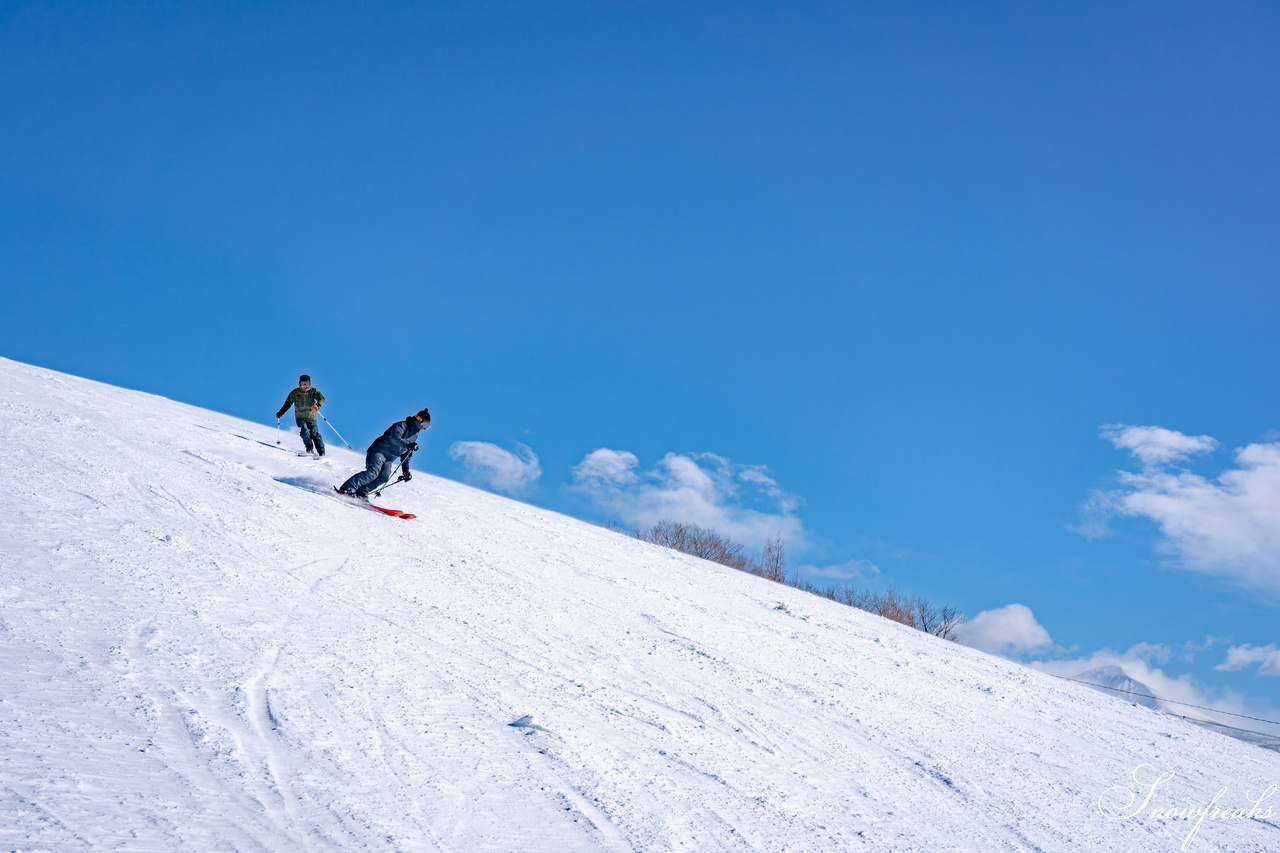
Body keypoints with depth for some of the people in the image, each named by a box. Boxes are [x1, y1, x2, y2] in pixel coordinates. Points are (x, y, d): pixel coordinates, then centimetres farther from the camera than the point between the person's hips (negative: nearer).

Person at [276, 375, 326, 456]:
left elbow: (321, 398, -10)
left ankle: (321, 452, -8)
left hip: (311, 417, -1)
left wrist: (317, 405, -32)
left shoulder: (313, 391, 4)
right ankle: (309, 449, -17)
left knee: (314, 434, -11)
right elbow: (288, 403, 12)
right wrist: (280, 413, 3)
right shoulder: (295, 393, 8)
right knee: (305, 432, -22)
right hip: (300, 417, 1)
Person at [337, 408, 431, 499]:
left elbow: (405, 455, 27)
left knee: (384, 476, -20)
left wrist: (406, 471, 21)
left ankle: (361, 492, -23)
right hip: (379, 451, -8)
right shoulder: (402, 426, -4)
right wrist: (408, 445, -28)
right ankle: (346, 488, -26)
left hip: (388, 459, 8)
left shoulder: (414, 436, 21)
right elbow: (394, 437, -24)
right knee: (373, 473, -27)